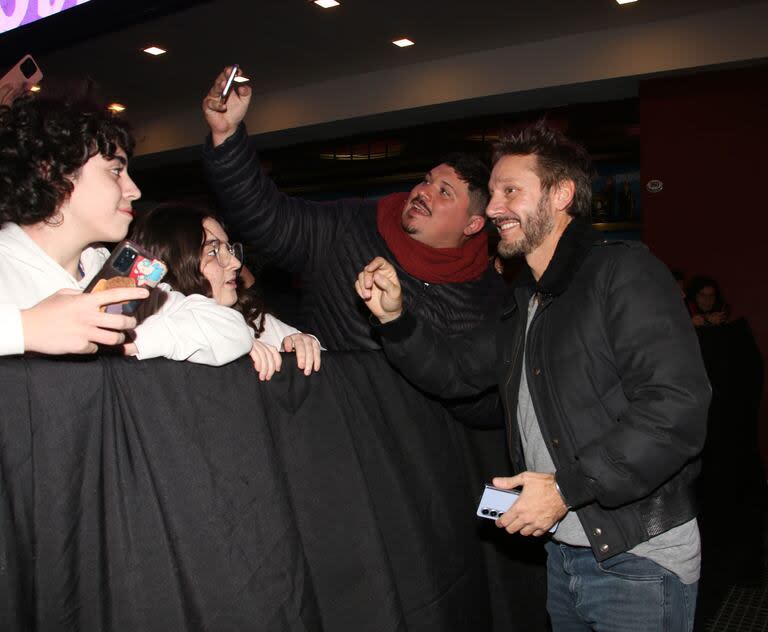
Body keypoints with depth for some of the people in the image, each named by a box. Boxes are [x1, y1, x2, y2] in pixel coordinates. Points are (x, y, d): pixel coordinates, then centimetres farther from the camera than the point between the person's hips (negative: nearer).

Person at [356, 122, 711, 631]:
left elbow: (678, 408, -24)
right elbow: (455, 371, 14)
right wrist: (395, 317, -3)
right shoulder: (526, 304, 12)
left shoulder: (624, 271, -15)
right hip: (564, 552, 8)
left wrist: (567, 488, -23)